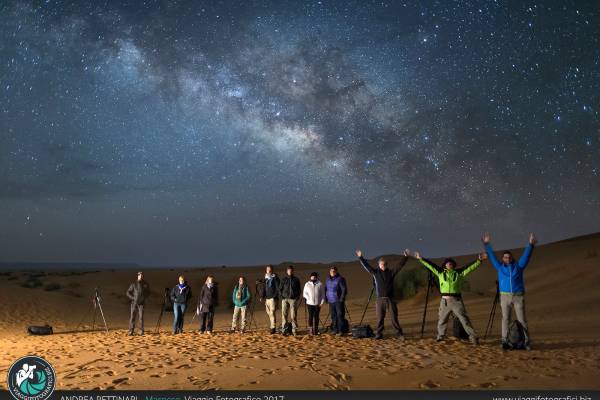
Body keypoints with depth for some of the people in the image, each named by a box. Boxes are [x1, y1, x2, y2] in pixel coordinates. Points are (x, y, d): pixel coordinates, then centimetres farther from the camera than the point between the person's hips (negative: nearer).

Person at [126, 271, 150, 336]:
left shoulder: (146, 284, 5)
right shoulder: (134, 284, 2)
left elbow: (148, 292, 16)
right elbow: (128, 293, 5)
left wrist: (144, 298, 0)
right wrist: (133, 298, -8)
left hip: (141, 303, 0)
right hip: (134, 303, 0)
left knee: (141, 317, -5)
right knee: (132, 317, -1)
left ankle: (141, 331, 0)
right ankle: (131, 331, 3)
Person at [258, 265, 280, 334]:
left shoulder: (275, 278, -1)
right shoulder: (265, 279, 16)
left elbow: (278, 288, -6)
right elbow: (263, 288, 18)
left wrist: (275, 296, -14)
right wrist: (261, 297, 8)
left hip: (273, 298, -6)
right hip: (267, 298, 6)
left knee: (272, 313, -13)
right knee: (269, 313, 7)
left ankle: (273, 328, -13)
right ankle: (272, 327, 14)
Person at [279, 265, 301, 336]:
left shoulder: (296, 279, 9)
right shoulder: (283, 279, 9)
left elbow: (299, 289, 14)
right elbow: (280, 289, 12)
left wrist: (297, 297, 1)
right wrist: (282, 296, -1)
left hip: (293, 299, 0)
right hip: (285, 299, 0)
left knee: (294, 315, -2)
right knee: (284, 315, -2)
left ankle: (294, 330, 2)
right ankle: (283, 330, 2)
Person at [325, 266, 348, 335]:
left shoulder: (340, 279, -9)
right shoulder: (328, 279, 12)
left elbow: (344, 289, -11)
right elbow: (326, 289, 21)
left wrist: (342, 298, -15)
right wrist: (326, 297, 13)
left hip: (338, 301, -6)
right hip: (331, 301, 6)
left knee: (340, 315, -6)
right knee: (333, 316, 8)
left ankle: (341, 330, -3)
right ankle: (335, 330, 15)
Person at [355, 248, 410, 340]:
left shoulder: (391, 272, 5)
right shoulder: (375, 272, 5)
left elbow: (400, 265, 1)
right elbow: (366, 265, 5)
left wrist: (405, 256, -6)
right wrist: (360, 257, 1)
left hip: (390, 299, 0)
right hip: (380, 299, 0)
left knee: (394, 317, 1)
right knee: (380, 318, 3)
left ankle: (399, 333, 7)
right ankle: (379, 334, 11)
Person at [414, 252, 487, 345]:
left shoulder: (459, 273, 2)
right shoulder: (440, 272, 6)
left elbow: (470, 266, -3)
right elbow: (430, 265, 7)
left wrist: (479, 259, -12)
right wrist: (421, 259, 5)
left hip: (456, 301, -2)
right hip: (444, 301, 2)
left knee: (464, 319, -4)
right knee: (441, 320, 13)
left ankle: (473, 337, 0)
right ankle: (440, 336, 31)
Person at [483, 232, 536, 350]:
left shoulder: (519, 265, 7)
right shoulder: (499, 266, 9)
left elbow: (526, 255, -3)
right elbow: (492, 256, 6)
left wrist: (531, 245, -15)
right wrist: (487, 244, 0)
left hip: (518, 296, -1)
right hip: (505, 296, 1)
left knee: (522, 319, -1)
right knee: (505, 319, 0)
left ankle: (527, 342, 2)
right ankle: (505, 341, 0)